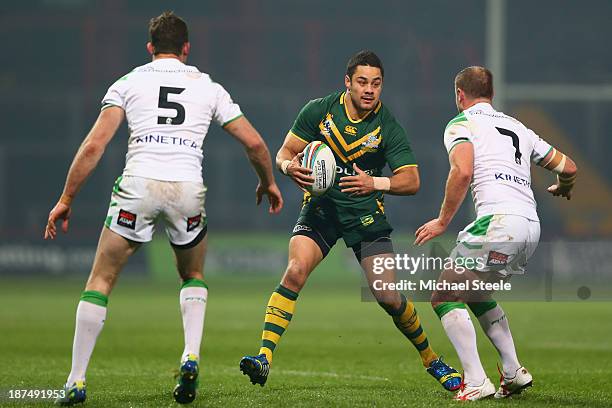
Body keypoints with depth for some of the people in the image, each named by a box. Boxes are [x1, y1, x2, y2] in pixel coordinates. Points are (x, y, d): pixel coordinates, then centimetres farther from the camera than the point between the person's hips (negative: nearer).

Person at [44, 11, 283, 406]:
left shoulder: (129, 83, 12)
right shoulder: (209, 87, 16)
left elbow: (94, 145, 2)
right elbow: (254, 142, 15)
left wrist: (66, 200, 6)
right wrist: (268, 181, 34)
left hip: (138, 185, -2)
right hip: (188, 190, 2)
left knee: (100, 281, 11)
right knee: (194, 277, 27)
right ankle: (191, 357, 3)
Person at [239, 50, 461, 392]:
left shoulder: (388, 127, -9)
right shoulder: (319, 111, -6)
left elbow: (411, 181, -12)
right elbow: (286, 151, 1)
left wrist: (375, 183, -31)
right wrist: (290, 166, -23)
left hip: (366, 214, 0)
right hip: (321, 207, 1)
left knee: (389, 297, -5)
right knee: (295, 271, -25)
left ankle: (432, 360, 19)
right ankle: (264, 358, -28)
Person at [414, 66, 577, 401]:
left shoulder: (460, 124, 5)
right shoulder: (518, 128, 25)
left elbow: (463, 172, -14)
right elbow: (567, 166, 28)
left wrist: (443, 221, -7)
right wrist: (562, 189, 50)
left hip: (497, 222, -7)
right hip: (531, 226, 7)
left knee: (444, 298, 2)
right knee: (474, 292, 27)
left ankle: (476, 382, -12)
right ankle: (513, 372, 20)